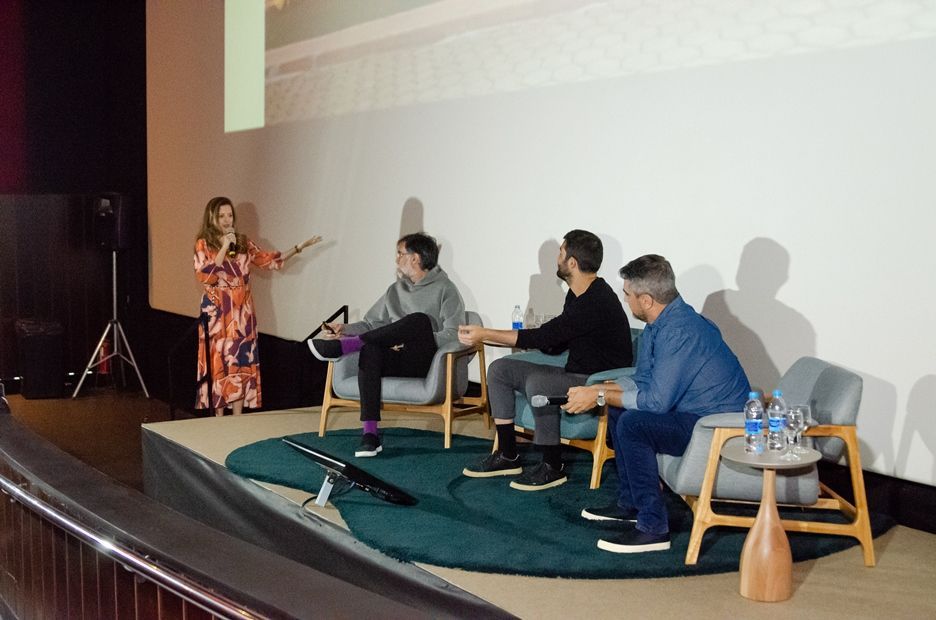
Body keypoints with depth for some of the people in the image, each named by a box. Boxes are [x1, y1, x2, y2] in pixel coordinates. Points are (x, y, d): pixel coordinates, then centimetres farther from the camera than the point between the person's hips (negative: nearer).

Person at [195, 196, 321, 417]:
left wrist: (300, 247, 7)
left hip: (241, 312, 4)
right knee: (218, 363, 0)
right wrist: (224, 248, -17)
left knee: (241, 363, 3)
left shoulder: (243, 243, 9)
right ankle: (219, 418, 9)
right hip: (217, 312, -4)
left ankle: (238, 418, 9)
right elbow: (204, 276, -15)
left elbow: (269, 260, 12)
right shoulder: (204, 244, -3)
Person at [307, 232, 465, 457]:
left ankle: (341, 347, -33)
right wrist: (345, 329, 1)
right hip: (397, 361, 5)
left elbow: (452, 334, -9)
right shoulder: (396, 290, 23)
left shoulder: (445, 289, 3)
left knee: (420, 320, -34)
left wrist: (410, 342, -17)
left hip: (426, 362, -4)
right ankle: (370, 433, -38)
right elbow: (371, 323, 21)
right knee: (370, 349, -30)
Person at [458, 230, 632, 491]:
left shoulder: (597, 302, -22)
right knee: (500, 369, 2)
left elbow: (543, 337, -24)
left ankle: (552, 468, -17)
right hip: (575, 376, 10)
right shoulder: (576, 295, 10)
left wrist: (485, 334, -19)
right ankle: (507, 456, 6)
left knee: (538, 382, -35)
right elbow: (555, 346, 18)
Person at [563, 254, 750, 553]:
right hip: (694, 410, 11)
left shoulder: (678, 331, -26)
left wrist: (600, 396, -15)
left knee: (632, 424, -25)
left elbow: (657, 400, -26)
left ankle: (652, 528, -16)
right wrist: (596, 389, 1)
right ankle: (629, 505, 21)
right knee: (619, 410, 15)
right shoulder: (661, 322, 6)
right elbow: (643, 380, 14)